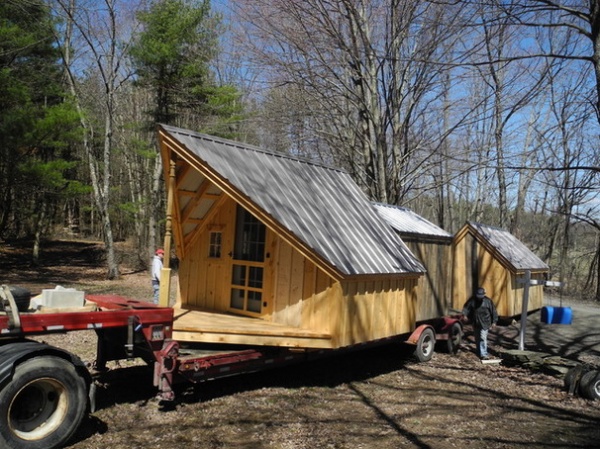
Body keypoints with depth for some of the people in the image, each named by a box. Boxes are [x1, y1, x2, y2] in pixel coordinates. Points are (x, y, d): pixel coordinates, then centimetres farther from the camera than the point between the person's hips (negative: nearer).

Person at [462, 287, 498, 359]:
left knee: (483, 338, -12)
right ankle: (479, 352, 33)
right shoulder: (472, 300, -2)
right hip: (475, 323, 4)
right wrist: (464, 314, -21)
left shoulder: (488, 301, -8)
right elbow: (466, 307, -2)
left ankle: (483, 354, -10)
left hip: (484, 323, -4)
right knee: (477, 338, 15)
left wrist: (494, 321, -1)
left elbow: (493, 311, -2)